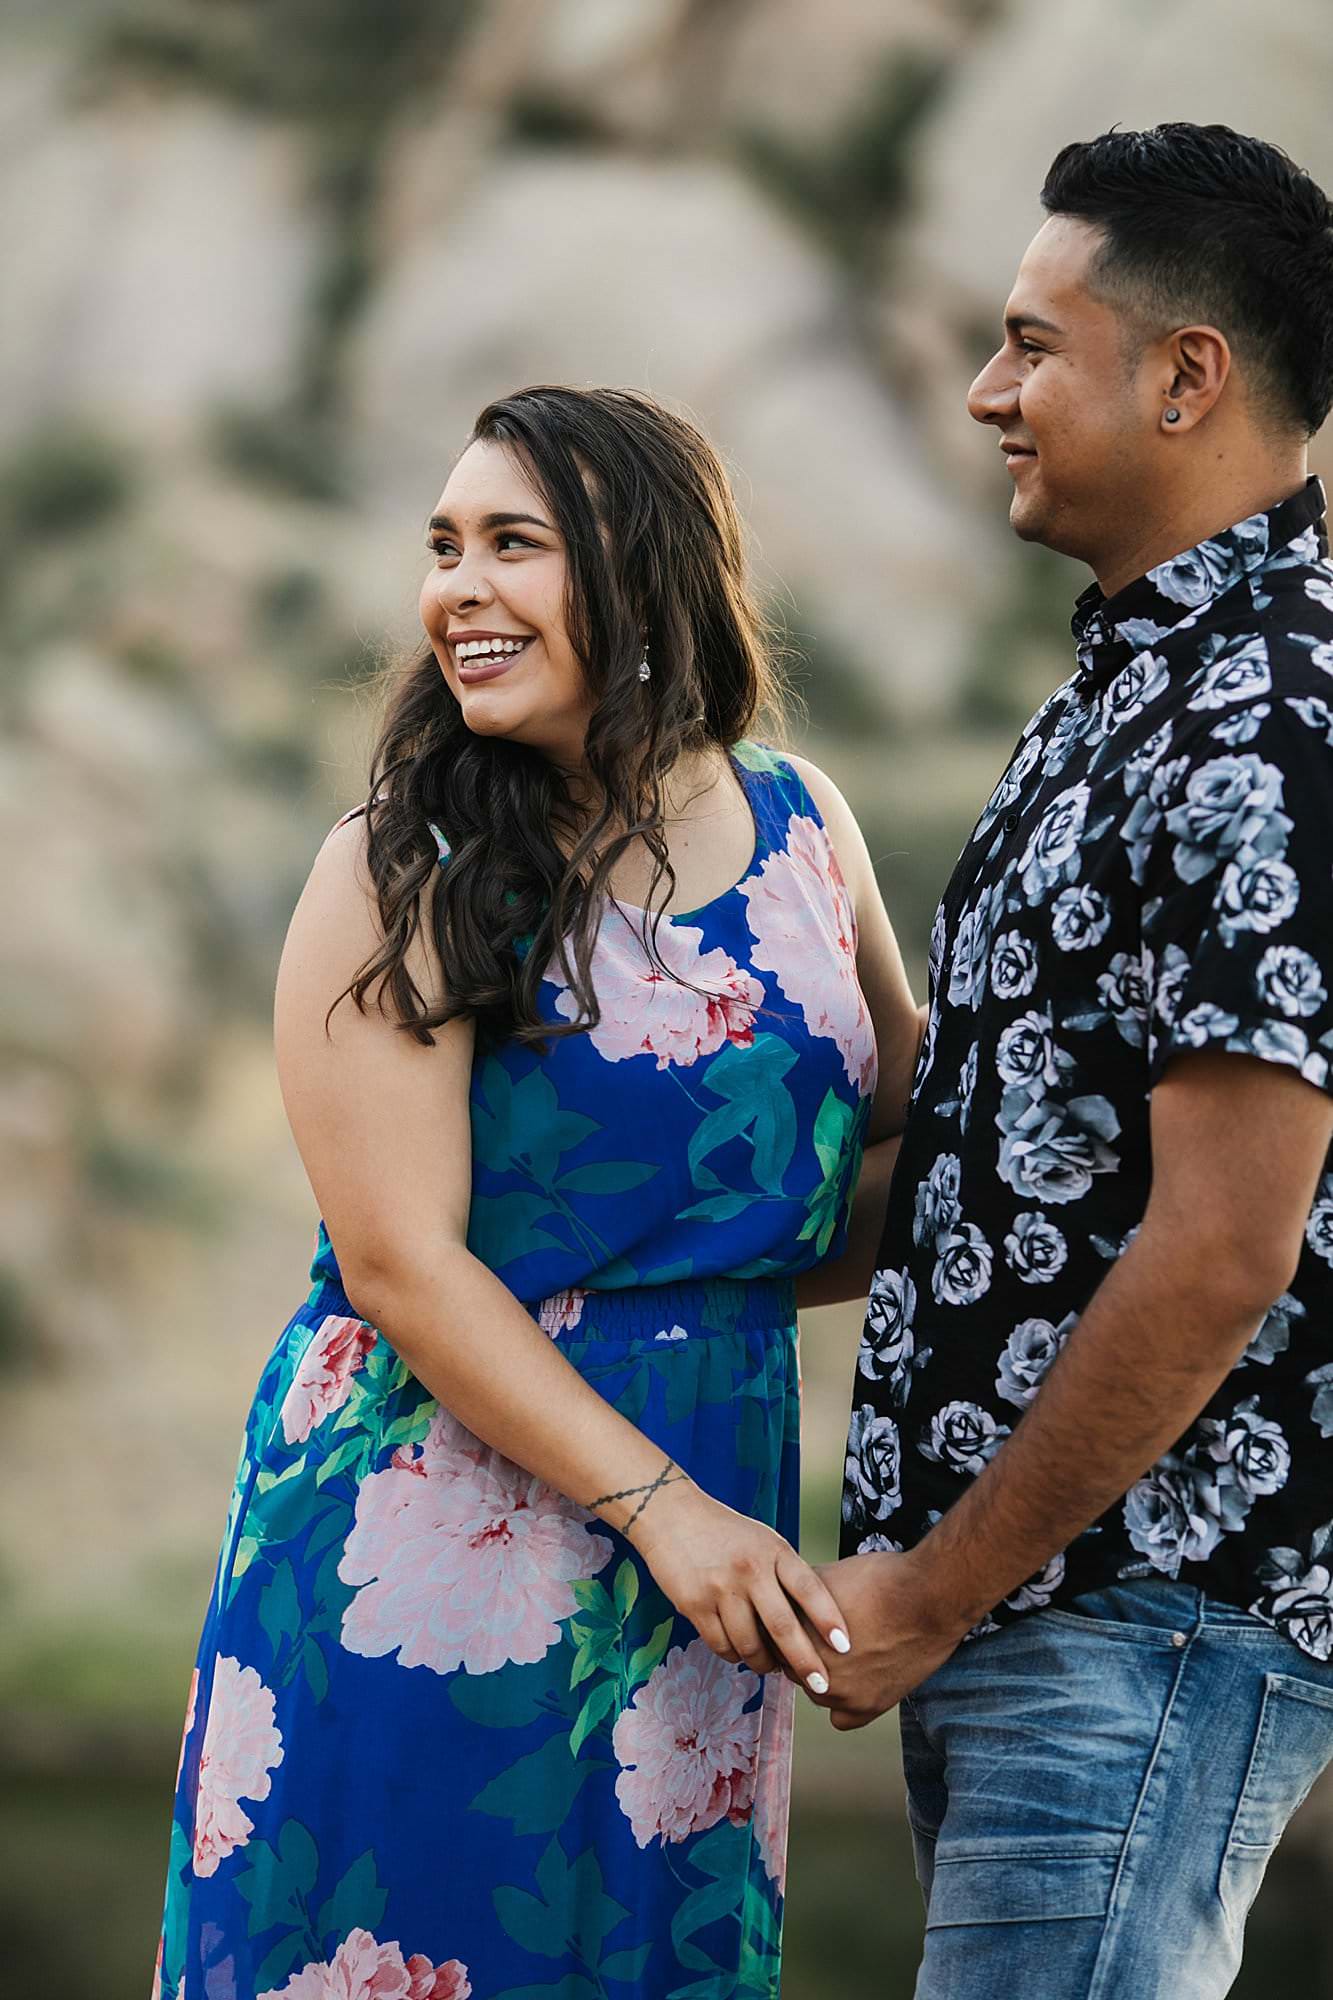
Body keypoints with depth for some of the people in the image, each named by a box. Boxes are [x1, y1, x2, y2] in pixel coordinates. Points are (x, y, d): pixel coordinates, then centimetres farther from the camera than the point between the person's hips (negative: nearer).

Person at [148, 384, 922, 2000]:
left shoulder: (798, 827, 7)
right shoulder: (403, 879, -7)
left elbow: (904, 1126, 21)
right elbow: (400, 1262, -14)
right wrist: (661, 1507, -20)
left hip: (713, 1517, 4)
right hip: (434, 1540, -4)